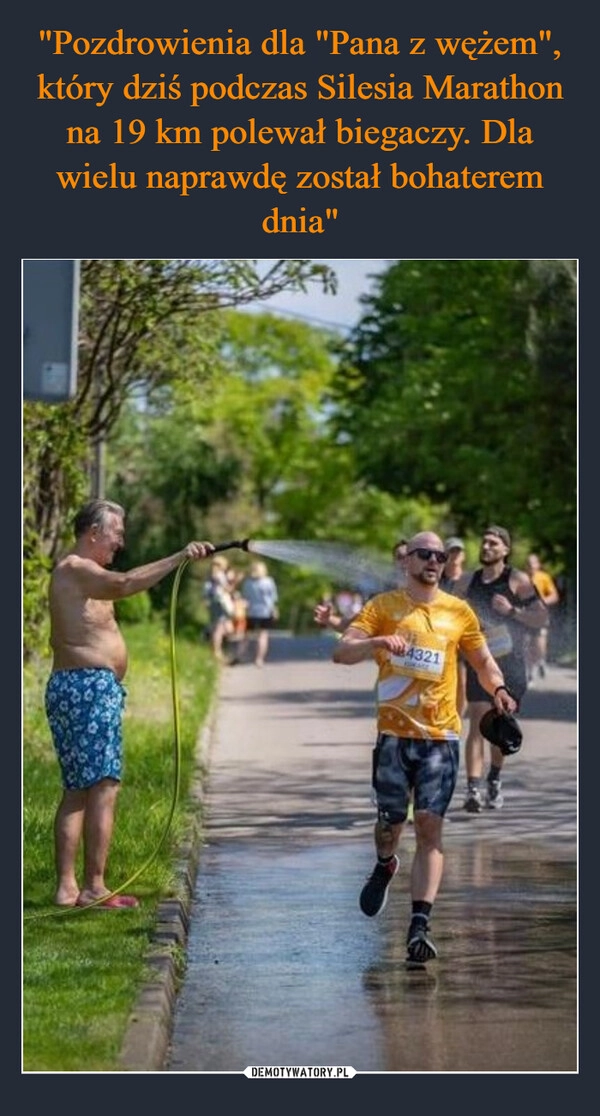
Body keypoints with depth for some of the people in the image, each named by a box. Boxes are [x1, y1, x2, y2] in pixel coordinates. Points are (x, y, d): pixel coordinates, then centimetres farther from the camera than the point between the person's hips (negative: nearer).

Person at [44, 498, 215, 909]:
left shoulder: (80, 573, 21)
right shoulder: (76, 569, -12)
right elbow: (124, 584, -30)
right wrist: (179, 558, -32)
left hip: (72, 686, 11)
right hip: (88, 685, -11)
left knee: (77, 791, 10)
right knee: (103, 787, -12)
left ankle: (67, 887, 9)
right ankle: (94, 888, -14)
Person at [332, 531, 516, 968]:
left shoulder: (459, 612, 10)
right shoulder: (384, 606, 4)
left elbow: (483, 660, 20)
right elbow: (341, 652, -5)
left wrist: (498, 689, -1)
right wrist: (377, 642, -25)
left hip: (441, 735, 1)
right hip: (394, 731, -1)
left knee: (430, 827, -9)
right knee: (391, 820, 3)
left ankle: (420, 924, -13)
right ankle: (385, 866, 41)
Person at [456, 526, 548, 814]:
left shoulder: (517, 580, -3)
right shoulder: (468, 582, 7)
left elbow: (542, 618, -6)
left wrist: (511, 610, -18)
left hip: (511, 663, -1)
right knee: (478, 723, -12)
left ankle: (494, 780, 31)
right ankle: (473, 788, -20)